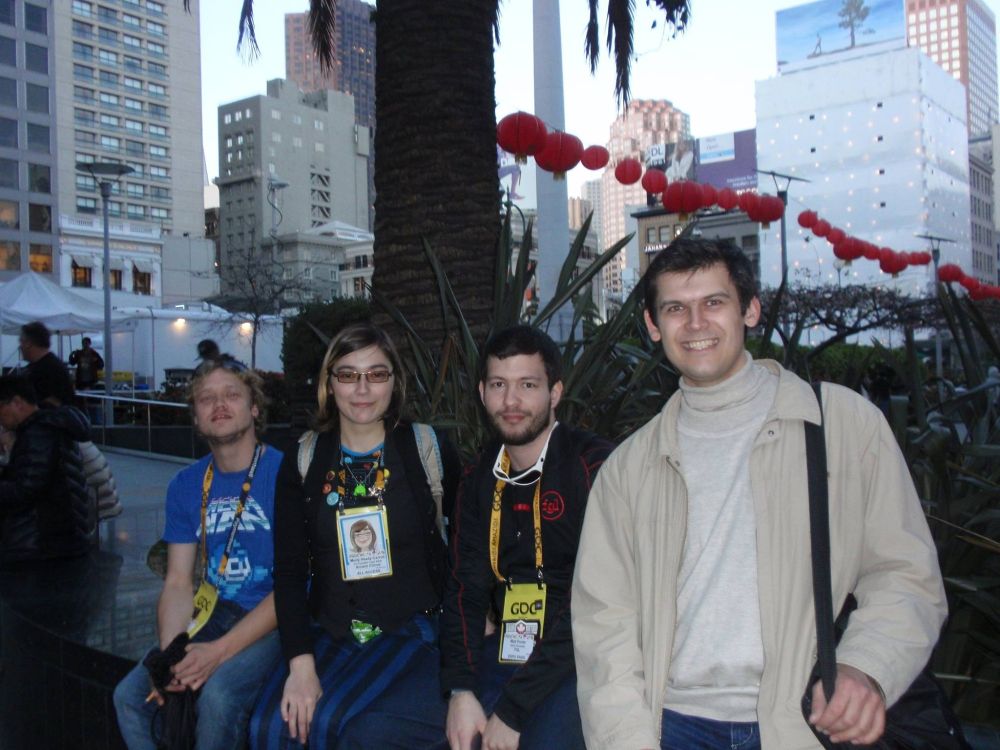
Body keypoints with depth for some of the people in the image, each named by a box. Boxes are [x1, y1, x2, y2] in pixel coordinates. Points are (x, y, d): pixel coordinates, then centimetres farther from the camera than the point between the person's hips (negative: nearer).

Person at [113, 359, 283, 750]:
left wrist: (220, 651, -21)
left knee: (218, 695, -29)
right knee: (130, 695, -13)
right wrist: (170, 655, -14)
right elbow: (178, 582, 5)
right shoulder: (186, 484, 7)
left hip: (273, 620, -5)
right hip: (210, 613, 5)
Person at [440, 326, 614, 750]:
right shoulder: (482, 482, 9)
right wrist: (461, 689, -10)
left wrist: (513, 709, -16)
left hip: (577, 660, -5)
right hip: (509, 650, 6)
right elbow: (466, 588, 6)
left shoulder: (592, 466, -12)